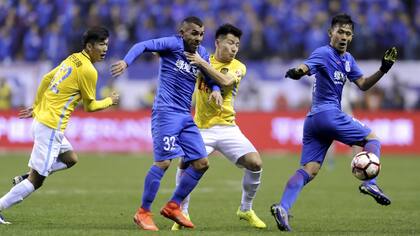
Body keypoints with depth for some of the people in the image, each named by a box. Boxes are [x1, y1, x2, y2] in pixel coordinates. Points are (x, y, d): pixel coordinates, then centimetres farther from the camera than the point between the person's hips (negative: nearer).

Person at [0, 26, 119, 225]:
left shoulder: (72, 59, 12)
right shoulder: (88, 71, -14)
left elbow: (46, 79, 20)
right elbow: (89, 106, -3)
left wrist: (37, 107, 28)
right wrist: (110, 101, 14)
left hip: (41, 119, 9)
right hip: (51, 128, -9)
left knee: (70, 159, 23)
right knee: (36, 180, -4)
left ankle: (24, 179, 14)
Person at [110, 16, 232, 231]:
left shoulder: (201, 54, 14)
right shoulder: (173, 44, -5)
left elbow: (216, 81, 18)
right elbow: (143, 46, -14)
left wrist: (202, 63, -1)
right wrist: (125, 62, -31)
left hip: (185, 116, 8)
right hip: (166, 112, -8)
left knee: (201, 163, 5)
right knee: (164, 161, -14)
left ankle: (173, 206, 16)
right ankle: (143, 212, -3)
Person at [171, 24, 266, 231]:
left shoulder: (238, 67, -1)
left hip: (227, 127, 0)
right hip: (202, 128, 0)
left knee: (255, 163, -14)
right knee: (185, 165, -21)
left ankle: (245, 209, 9)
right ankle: (182, 213, -1)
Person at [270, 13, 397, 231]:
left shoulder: (348, 59, 20)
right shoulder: (324, 53, -9)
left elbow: (363, 85, 22)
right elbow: (305, 67, -27)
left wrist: (383, 70, 8)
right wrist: (296, 72, -51)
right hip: (329, 114, -9)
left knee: (309, 170, -3)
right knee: (372, 139, 3)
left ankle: (283, 207, -17)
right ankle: (370, 183, -11)